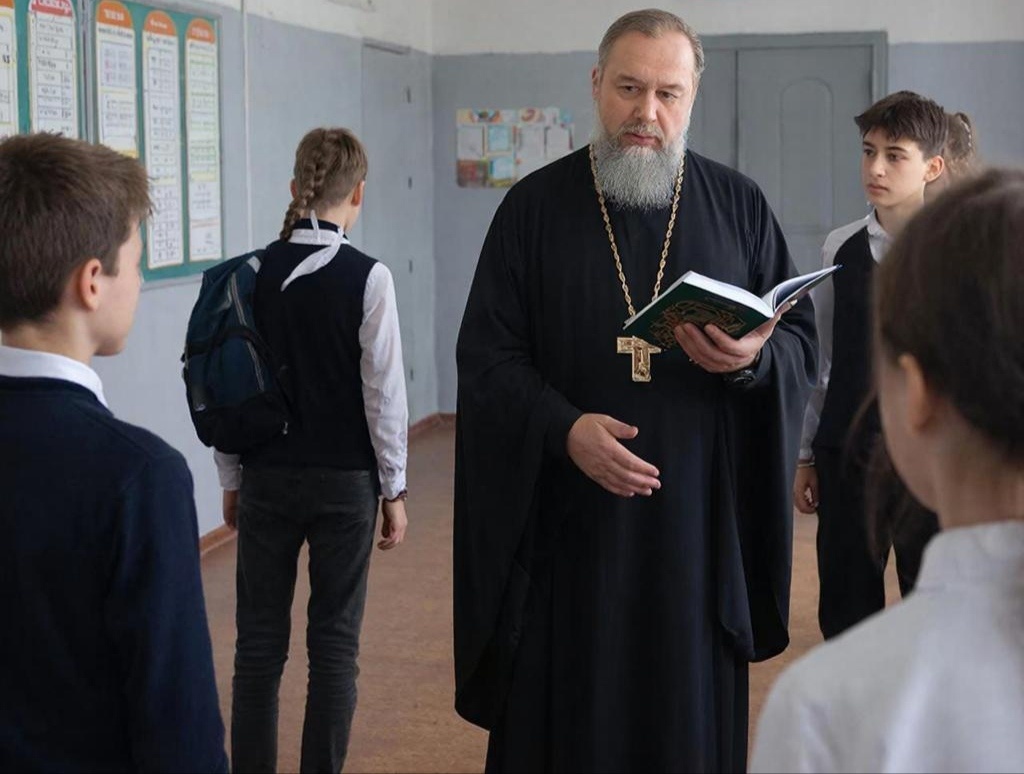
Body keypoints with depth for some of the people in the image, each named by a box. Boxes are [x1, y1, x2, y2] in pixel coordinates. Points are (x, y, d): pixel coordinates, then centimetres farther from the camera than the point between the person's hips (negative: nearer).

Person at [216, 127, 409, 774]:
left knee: (260, 639, 10)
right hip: (345, 480, -2)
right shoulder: (368, 278, -11)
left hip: (266, 478, 3)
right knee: (334, 640, 7)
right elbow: (384, 391, -9)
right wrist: (394, 489, 2)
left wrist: (233, 479, 13)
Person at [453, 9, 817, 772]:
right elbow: (487, 355, -2)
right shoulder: (535, 206, 1)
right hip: (567, 518, -1)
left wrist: (753, 360, -18)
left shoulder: (739, 205, 4)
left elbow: (802, 337, 5)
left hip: (700, 518, 1)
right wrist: (563, 428, -19)